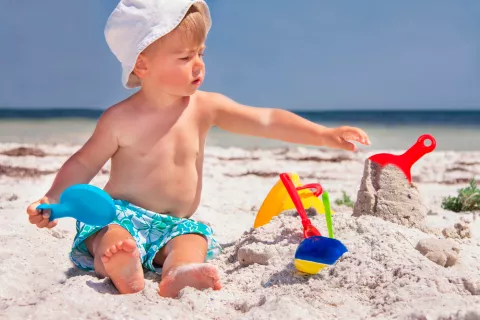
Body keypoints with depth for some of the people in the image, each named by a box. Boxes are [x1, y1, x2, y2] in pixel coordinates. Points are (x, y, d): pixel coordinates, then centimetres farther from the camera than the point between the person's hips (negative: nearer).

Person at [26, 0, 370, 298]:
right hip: (124, 214, -1)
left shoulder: (205, 107, -3)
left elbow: (266, 121, -6)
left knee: (192, 242, -30)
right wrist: (52, 200, -12)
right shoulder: (119, 120, -8)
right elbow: (83, 164, 3)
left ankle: (177, 274, -58)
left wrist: (324, 134, -14)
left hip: (177, 224, 2)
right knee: (113, 239, -33)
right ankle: (123, 272, -61)